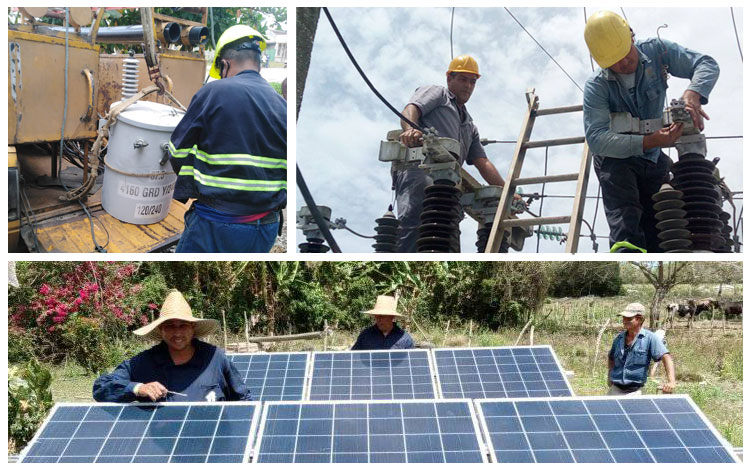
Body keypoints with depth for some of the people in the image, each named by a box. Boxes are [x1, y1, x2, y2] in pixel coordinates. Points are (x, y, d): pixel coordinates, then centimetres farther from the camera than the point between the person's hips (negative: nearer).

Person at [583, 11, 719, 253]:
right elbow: (596, 138, -30)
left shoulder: (657, 51, -10)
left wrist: (693, 94, -37)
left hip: (654, 160, 4)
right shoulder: (596, 86, -19)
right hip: (616, 159, -4)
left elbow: (707, 65, -12)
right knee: (625, 226, -27)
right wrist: (650, 142, -42)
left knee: (659, 233, 2)